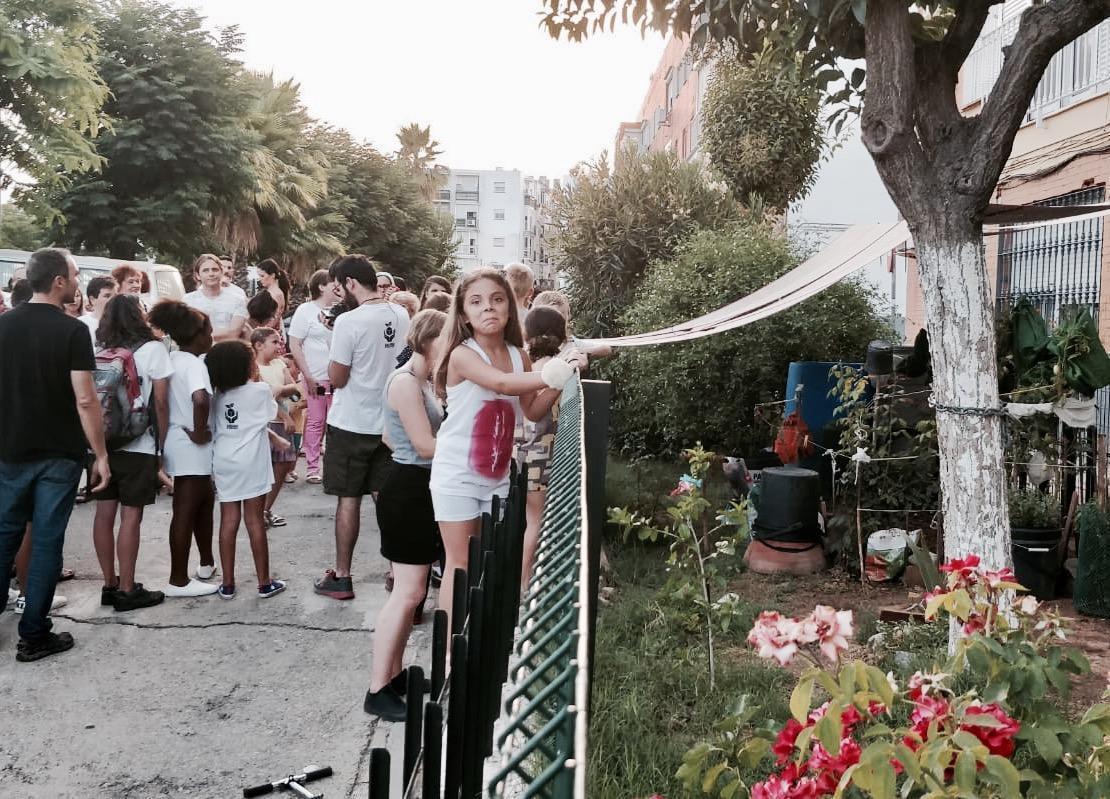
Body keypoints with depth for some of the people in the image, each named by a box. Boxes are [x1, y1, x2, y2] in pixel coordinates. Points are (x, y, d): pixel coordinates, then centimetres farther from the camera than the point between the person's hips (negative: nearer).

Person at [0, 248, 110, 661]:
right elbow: (85, 400, -17)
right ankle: (33, 636, 9)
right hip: (59, 454, -4)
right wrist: (101, 454, -10)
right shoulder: (72, 331, -13)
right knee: (47, 541, 3)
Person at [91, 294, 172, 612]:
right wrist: (162, 443, 1)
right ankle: (127, 590, 4)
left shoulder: (98, 350, 8)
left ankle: (110, 585, 19)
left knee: (104, 512, 9)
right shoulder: (152, 348, -5)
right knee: (130, 515, -1)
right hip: (138, 445, -5)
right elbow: (160, 402, -7)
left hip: (102, 442, 5)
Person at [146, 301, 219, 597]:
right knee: (186, 511, -1)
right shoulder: (193, 363, -18)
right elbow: (201, 400, -37)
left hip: (177, 441, 9)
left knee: (205, 500, 22)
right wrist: (199, 434, -23)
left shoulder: (172, 358, 8)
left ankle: (207, 563, 35)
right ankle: (178, 581, 7)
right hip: (191, 447, -9)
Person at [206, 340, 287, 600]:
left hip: (223, 463, 4)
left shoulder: (219, 395, 7)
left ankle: (227, 584, 12)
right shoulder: (260, 390, -7)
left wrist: (273, 439, 22)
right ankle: (264, 583, 10)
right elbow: (270, 413, 13)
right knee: (255, 521, 2)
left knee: (228, 521, 7)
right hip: (251, 463, -4)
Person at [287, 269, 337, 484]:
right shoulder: (305, 310, -2)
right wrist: (308, 376, -9)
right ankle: (311, 467, 14)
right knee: (315, 422, 4)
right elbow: (294, 345, -4)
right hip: (316, 378, -3)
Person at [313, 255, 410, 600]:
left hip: (351, 425, -5)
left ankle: (341, 578, 14)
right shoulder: (401, 316, 1)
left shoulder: (349, 321, -18)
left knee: (348, 499, 4)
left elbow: (337, 378, -13)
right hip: (389, 422, 6)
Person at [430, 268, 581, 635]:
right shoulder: (462, 355, -18)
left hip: (498, 476, 6)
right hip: (457, 475, -5)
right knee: (461, 565, 1)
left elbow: (532, 411, 5)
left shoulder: (519, 356, 1)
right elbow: (502, 384, -36)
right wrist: (553, 375, -45)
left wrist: (559, 378, -11)